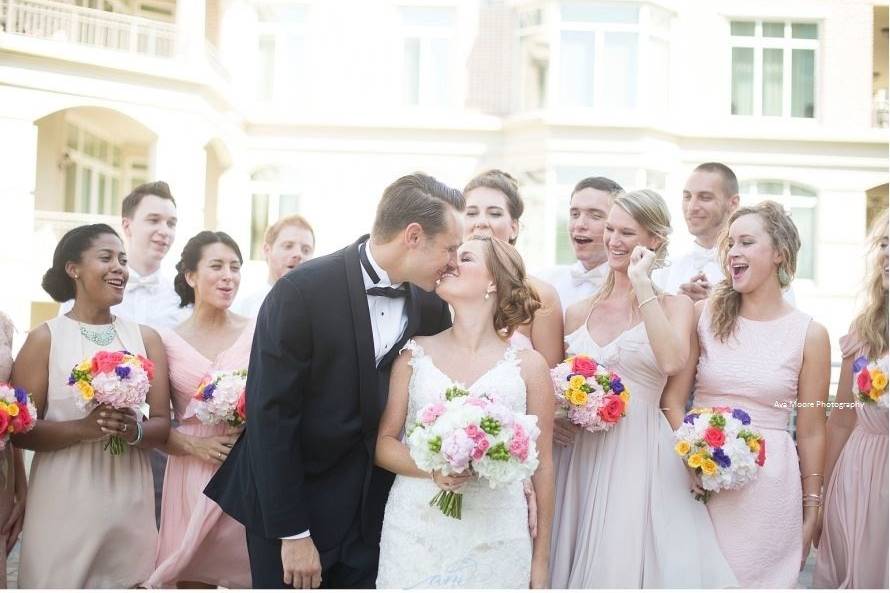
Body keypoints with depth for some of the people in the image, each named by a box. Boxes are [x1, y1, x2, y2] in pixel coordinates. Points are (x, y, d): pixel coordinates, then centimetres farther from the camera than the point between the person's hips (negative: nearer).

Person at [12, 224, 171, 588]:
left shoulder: (145, 338, 5)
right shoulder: (45, 339, -3)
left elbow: (163, 424, 5)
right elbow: (20, 430, -5)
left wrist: (135, 430, -16)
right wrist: (82, 428, -21)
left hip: (130, 502, 3)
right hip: (63, 502, -2)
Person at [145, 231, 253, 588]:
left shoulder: (258, 334, 1)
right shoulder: (167, 342, 1)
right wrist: (193, 444, -11)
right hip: (191, 480, 0)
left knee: (251, 577, 3)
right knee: (193, 578, 6)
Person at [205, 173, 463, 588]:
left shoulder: (431, 307, -2)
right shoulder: (301, 292, -17)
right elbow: (270, 417, -16)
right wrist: (292, 533, -15)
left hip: (373, 515, 4)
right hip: (291, 508, -4)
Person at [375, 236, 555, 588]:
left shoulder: (528, 366, 0)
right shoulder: (415, 354, 4)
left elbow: (542, 466, 4)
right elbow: (383, 442, 6)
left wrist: (540, 562, 6)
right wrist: (432, 469, -14)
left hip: (494, 542, -1)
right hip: (414, 535, 1)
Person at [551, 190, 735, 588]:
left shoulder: (673, 305, 0)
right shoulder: (579, 312, 10)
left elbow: (672, 362, -21)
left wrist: (642, 285, -16)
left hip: (640, 456, -3)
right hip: (581, 456, 4)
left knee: (626, 562, -3)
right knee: (579, 563, 7)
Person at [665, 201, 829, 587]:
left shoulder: (809, 334, 0)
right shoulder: (704, 314, 2)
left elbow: (811, 432, 3)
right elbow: (673, 399, 1)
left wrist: (811, 512, 7)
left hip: (770, 486, -1)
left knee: (760, 578, 5)